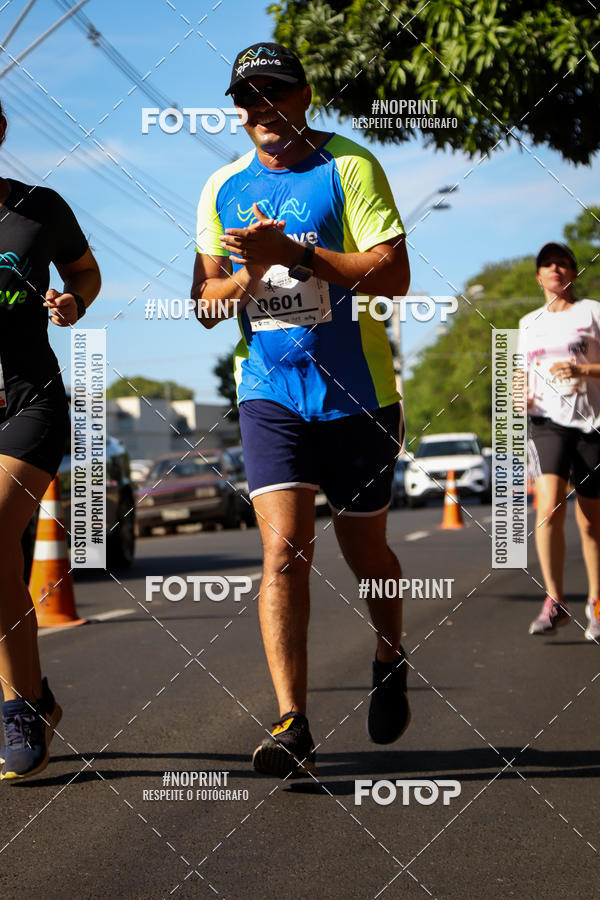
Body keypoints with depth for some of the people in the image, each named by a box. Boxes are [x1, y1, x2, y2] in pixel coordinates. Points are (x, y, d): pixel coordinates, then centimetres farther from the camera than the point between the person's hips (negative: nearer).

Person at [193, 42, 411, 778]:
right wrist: (247, 275, -13)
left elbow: (393, 275, -14)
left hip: (357, 394, -2)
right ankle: (292, 725, -13)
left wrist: (296, 253, -22)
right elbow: (203, 301, 9)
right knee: (284, 550, -12)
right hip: (269, 393, 2)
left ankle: (390, 665, 40)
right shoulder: (223, 188, 8)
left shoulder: (350, 167, -5)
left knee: (363, 552, 11)